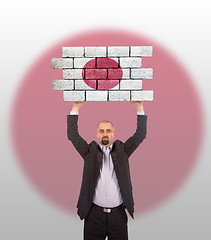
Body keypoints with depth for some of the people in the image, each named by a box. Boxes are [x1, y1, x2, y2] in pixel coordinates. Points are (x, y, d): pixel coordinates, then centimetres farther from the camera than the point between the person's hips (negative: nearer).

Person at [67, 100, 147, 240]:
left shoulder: (122, 150, 6)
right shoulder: (90, 151, 4)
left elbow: (140, 134, 2)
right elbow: (73, 135, -2)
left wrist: (139, 107, -2)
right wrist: (76, 107, -4)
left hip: (118, 213, 1)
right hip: (94, 213, 0)